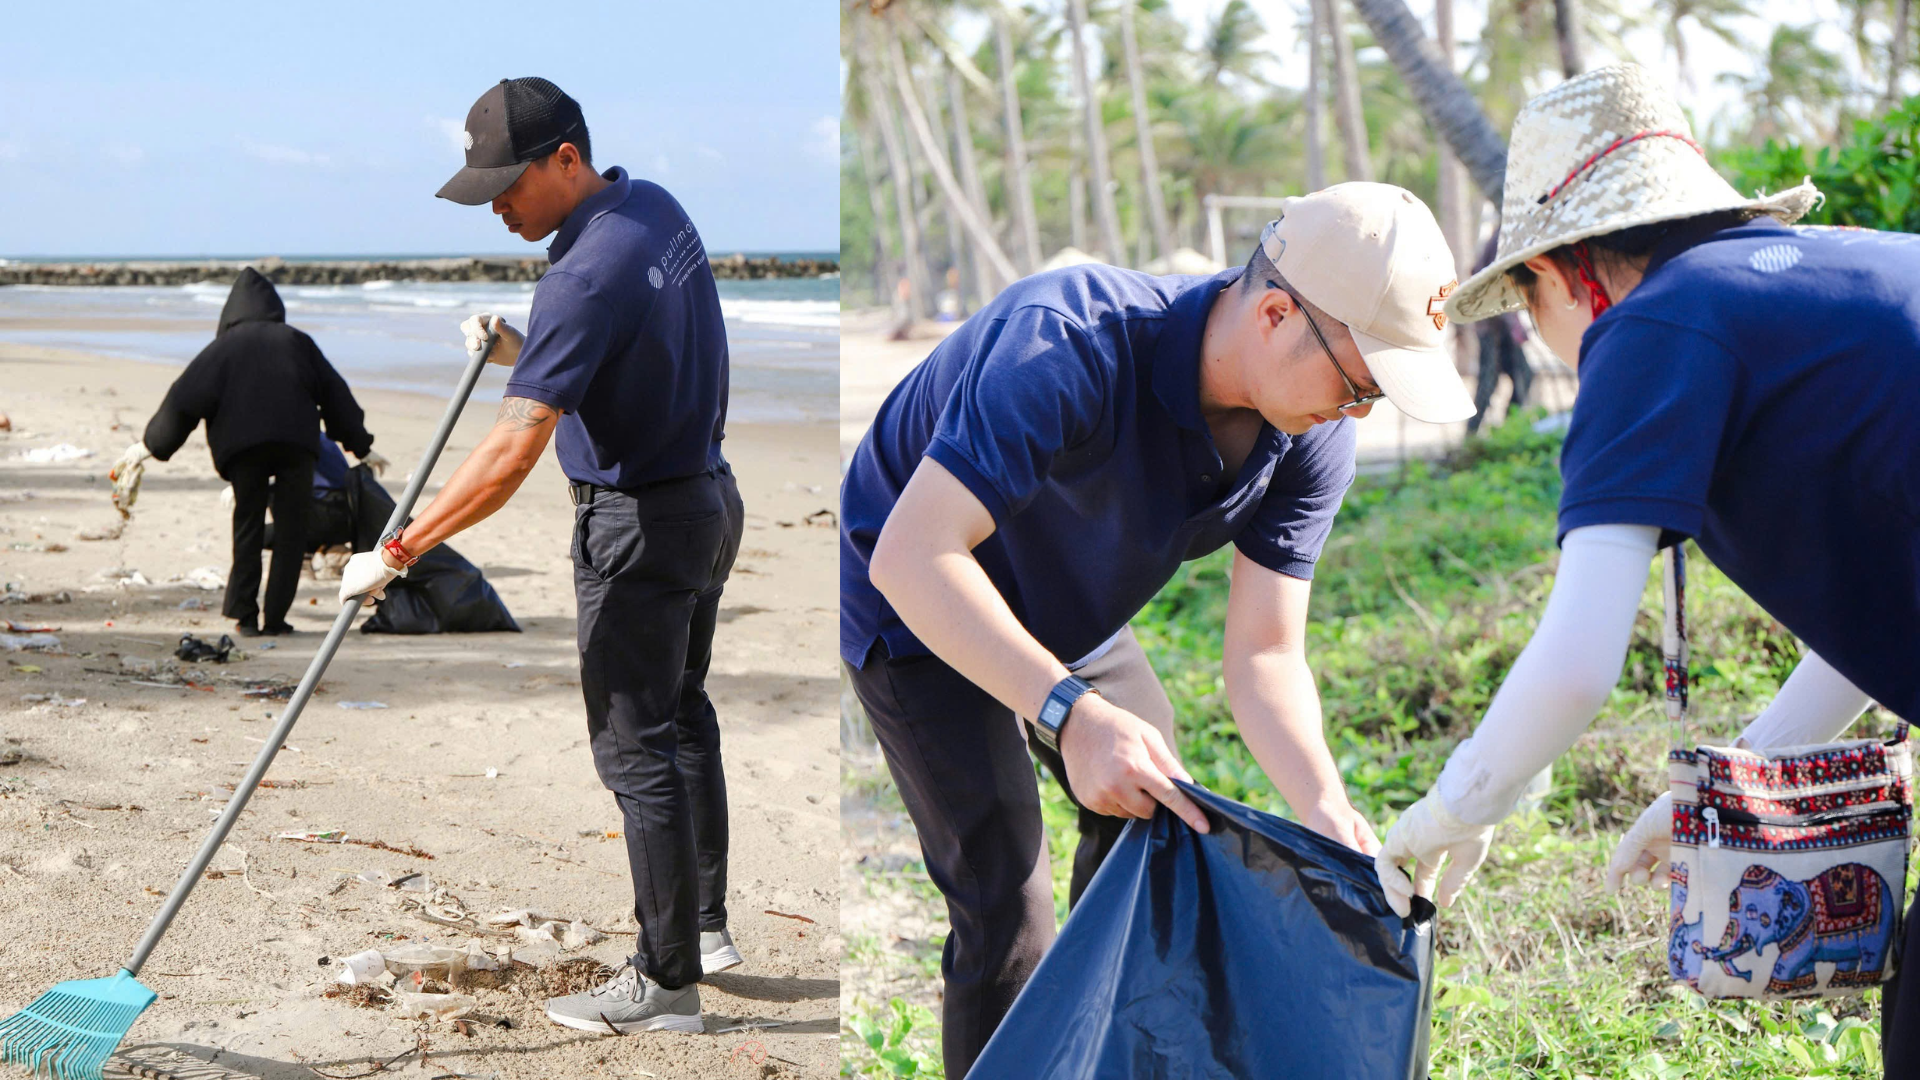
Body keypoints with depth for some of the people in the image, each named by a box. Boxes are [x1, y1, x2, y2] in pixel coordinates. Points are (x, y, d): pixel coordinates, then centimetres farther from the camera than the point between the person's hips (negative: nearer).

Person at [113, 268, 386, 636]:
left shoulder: (225, 345, 14)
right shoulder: (296, 342, 19)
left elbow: (186, 397, 6)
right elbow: (335, 392, 22)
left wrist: (149, 445, 11)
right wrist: (361, 446, 30)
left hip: (243, 444, 0)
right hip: (295, 442, 1)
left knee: (247, 526, 7)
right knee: (290, 528, 6)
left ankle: (245, 614, 3)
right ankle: (275, 617, 3)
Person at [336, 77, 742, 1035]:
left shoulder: (584, 277, -27)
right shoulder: (657, 207, 2)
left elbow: (515, 450, -32)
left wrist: (398, 551, -28)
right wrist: (520, 351, 3)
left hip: (637, 525, -10)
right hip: (707, 494, 10)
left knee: (636, 745, -2)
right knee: (683, 714, 21)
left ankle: (667, 983, 4)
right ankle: (704, 922, 34)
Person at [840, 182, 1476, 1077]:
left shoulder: (1312, 439, -19)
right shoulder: (1071, 348, -41)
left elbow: (1264, 653, -17)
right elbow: (912, 556, -45)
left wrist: (1325, 807, -35)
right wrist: (1071, 712, -55)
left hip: (1069, 619, 7)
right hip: (923, 615, -7)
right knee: (1005, 916, -12)